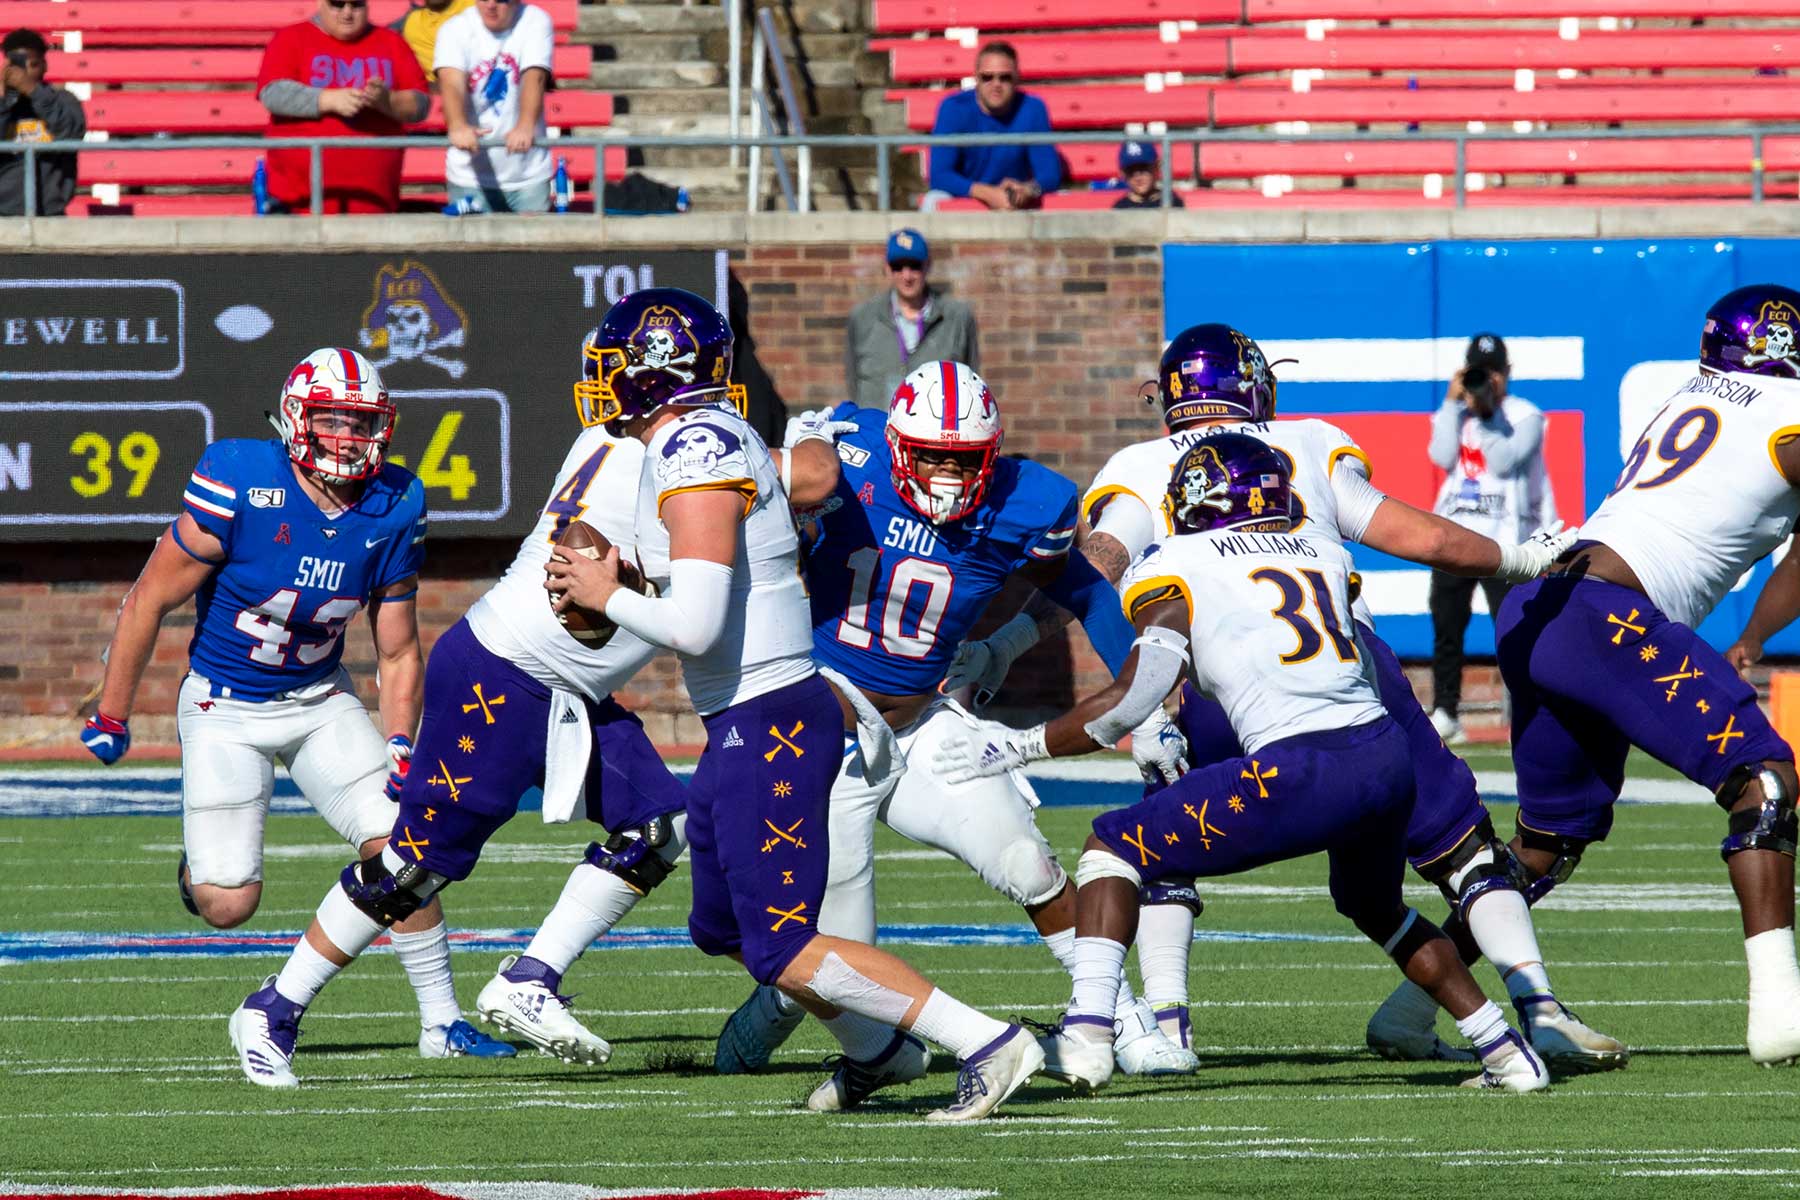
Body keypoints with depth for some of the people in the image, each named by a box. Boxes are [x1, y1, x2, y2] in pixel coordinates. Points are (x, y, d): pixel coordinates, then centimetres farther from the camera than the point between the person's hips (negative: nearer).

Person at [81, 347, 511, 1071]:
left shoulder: (392, 510, -10)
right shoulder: (244, 489, -24)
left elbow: (398, 650, 1)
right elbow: (149, 601, -13)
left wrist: (400, 748, -10)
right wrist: (111, 716, -7)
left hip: (321, 698, 4)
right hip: (225, 706, -4)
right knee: (229, 906, -8)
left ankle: (440, 1019, 3)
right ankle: (200, 865, 30)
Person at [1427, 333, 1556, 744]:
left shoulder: (1525, 416, 1)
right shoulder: (1453, 413, 14)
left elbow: (1503, 461, -13)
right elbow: (1443, 456, -3)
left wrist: (1484, 413, -13)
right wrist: (1454, 403, -3)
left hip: (1503, 539, -4)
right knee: (1446, 628, 6)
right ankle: (1444, 713, 16)